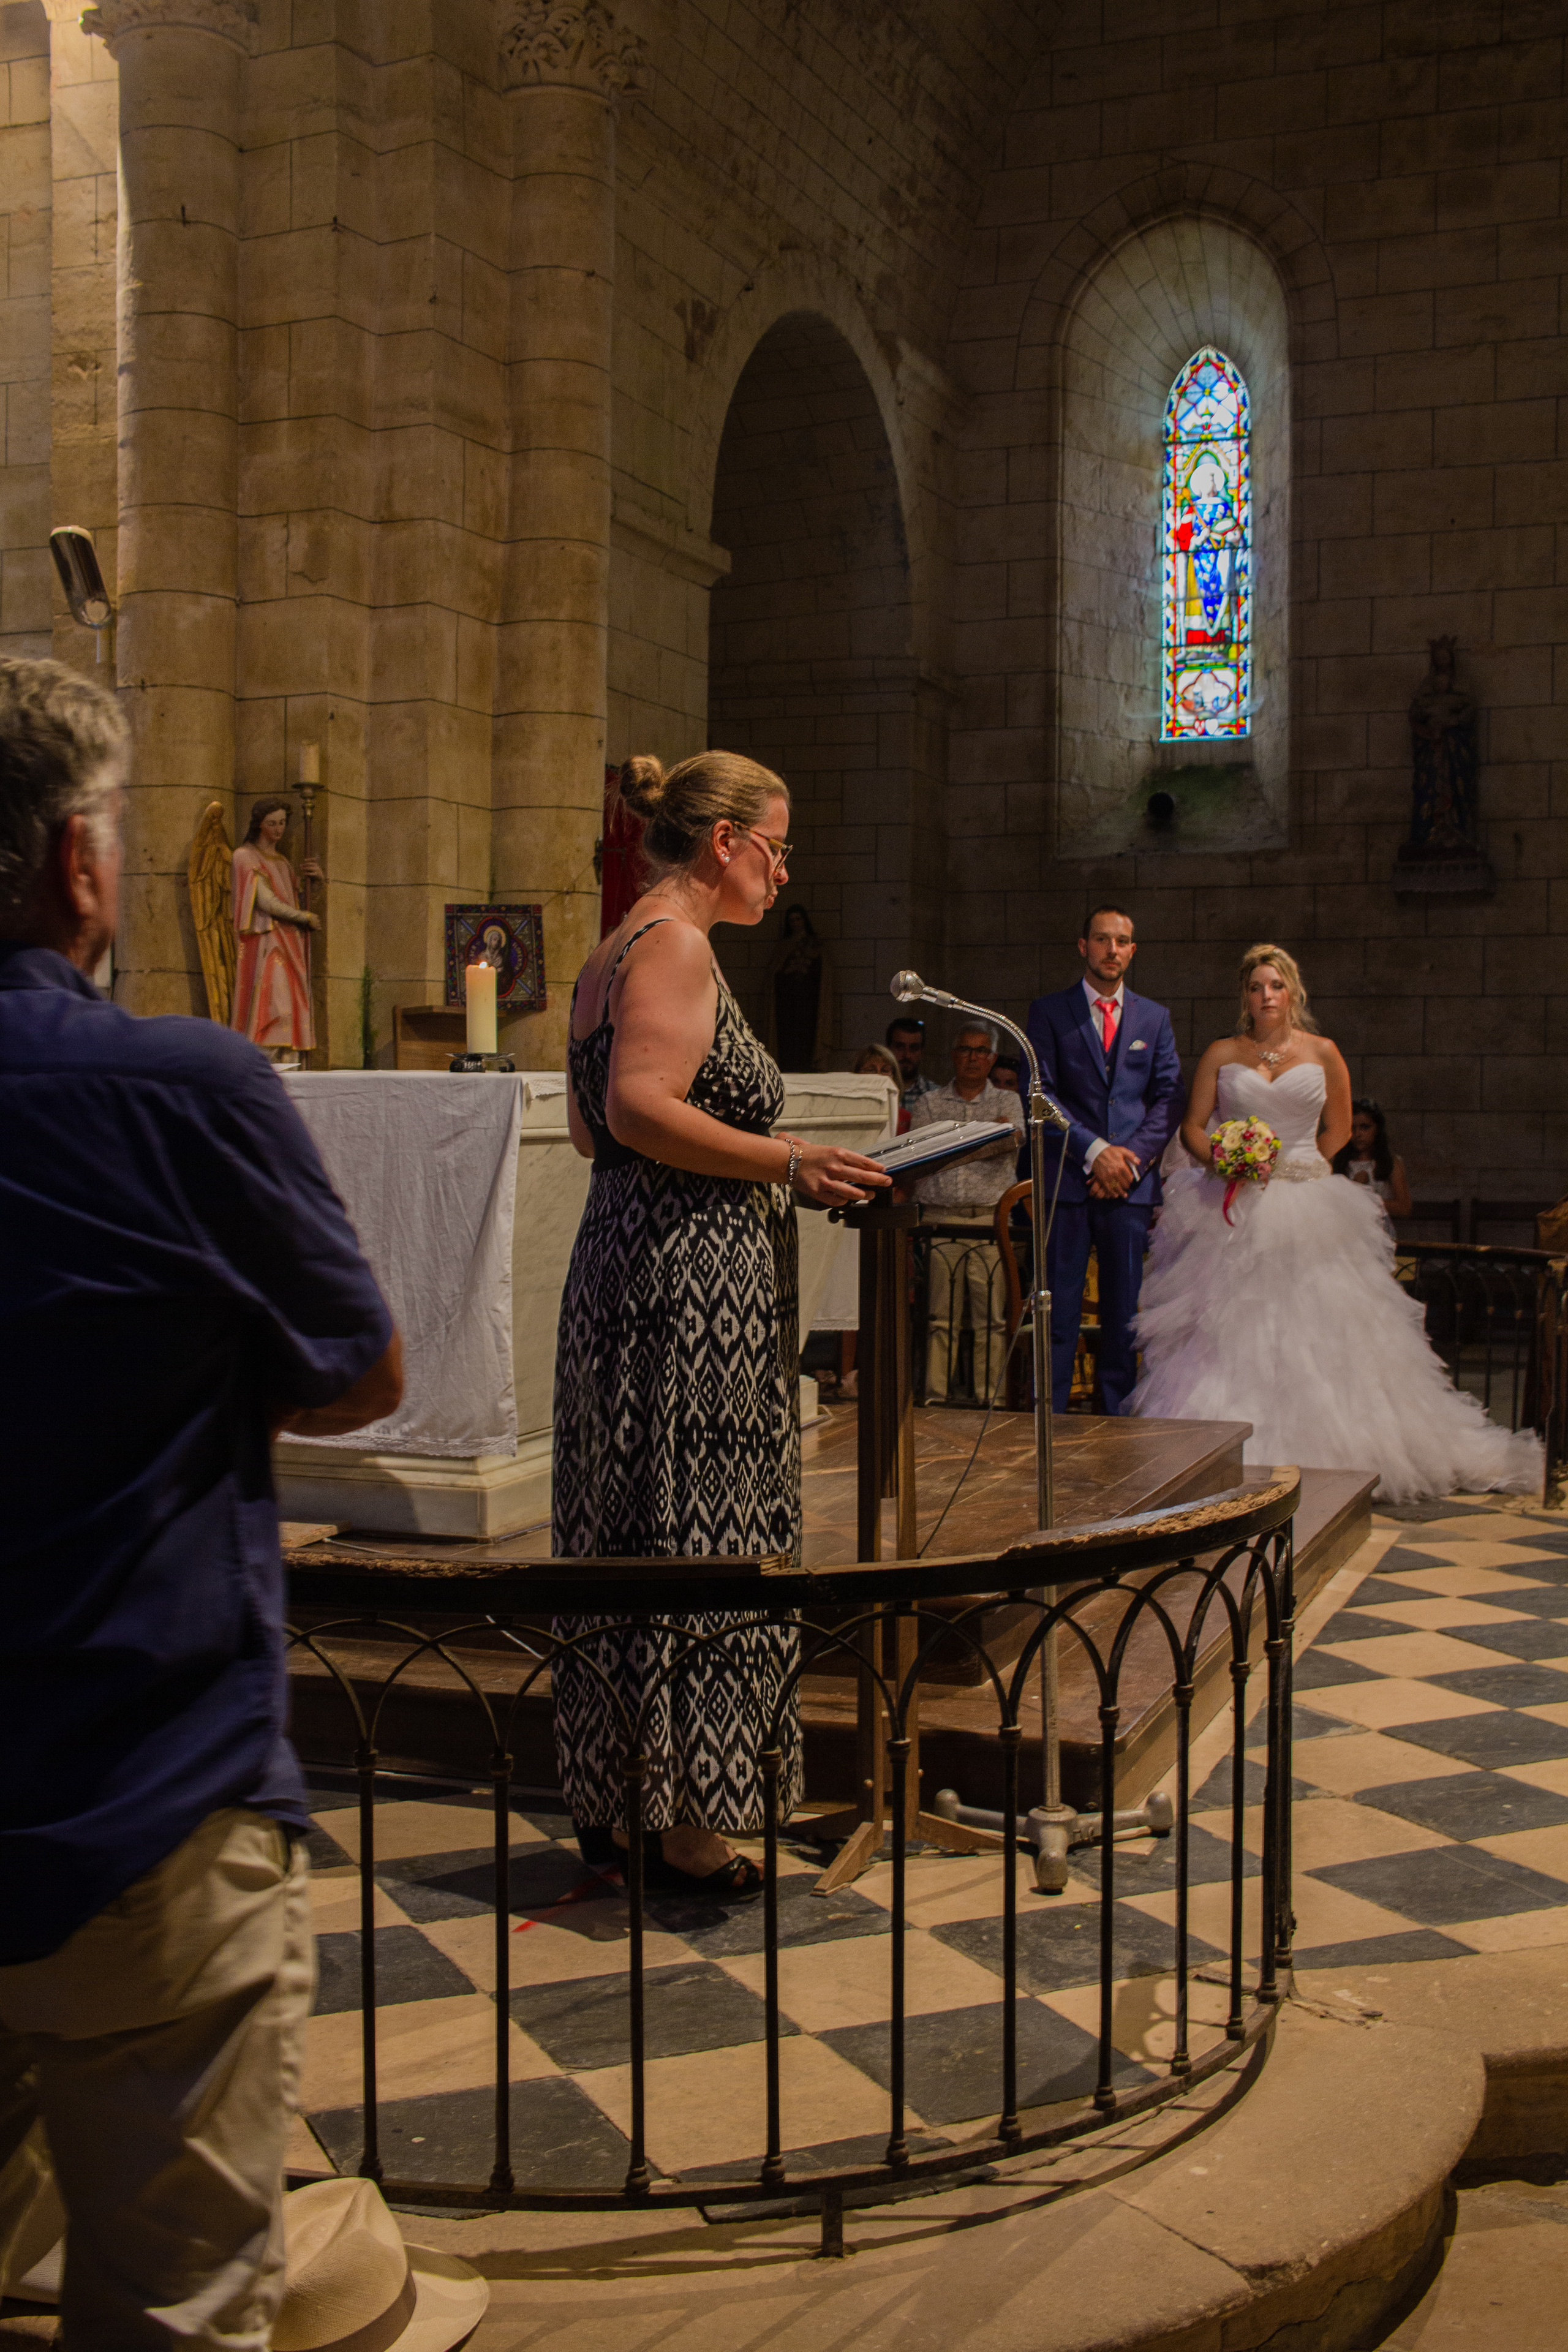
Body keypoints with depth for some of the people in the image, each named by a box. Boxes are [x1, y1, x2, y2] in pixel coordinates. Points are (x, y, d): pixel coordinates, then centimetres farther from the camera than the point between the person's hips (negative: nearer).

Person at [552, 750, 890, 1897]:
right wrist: (787, 1165, -17)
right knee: (695, 1540, -4)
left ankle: (615, 1801, 23)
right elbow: (640, 1109, -23)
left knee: (633, 1532, 13)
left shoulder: (617, 952, 19)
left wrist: (761, 1154, 23)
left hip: (623, 1262, 11)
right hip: (692, 1276, -10)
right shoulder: (674, 945, -12)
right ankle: (684, 1826, 5)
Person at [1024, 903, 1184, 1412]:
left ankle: (1119, 1422, 12)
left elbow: (1169, 1098, 8)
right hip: (1067, 1180, -2)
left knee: (1124, 1311, 5)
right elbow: (1040, 1093, -3)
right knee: (1058, 1310, -3)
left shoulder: (1155, 1018, 14)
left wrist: (1132, 1159, -7)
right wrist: (1094, 1151, -12)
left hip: (1131, 1181, 2)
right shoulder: (1048, 1012, 6)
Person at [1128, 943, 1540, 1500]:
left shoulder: (1322, 1052, 6)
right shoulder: (1221, 1054, 7)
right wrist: (1222, 1158, -11)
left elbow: (1339, 1130, 12)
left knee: (1315, 1329, -3)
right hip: (1230, 1208, 0)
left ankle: (1316, 1452, 5)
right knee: (1227, 1325, -6)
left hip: (1305, 1207, 0)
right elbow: (1192, 1126, 7)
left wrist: (1295, 1171, 6)